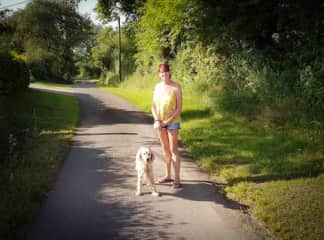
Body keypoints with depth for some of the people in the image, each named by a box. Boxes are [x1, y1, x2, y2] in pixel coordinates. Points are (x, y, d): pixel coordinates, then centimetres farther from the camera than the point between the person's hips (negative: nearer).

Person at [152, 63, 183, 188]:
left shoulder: (176, 87, -10)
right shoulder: (157, 86, 4)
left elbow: (179, 107, -11)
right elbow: (154, 105, 5)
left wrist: (168, 121, -16)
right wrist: (157, 120, -9)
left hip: (172, 122, -5)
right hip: (160, 122, 5)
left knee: (173, 149, -6)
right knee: (165, 148, 13)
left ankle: (177, 179, -2)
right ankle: (168, 175, 24)